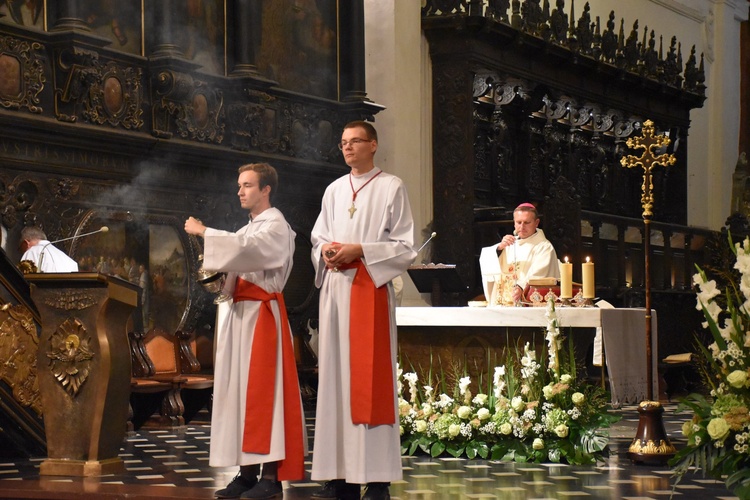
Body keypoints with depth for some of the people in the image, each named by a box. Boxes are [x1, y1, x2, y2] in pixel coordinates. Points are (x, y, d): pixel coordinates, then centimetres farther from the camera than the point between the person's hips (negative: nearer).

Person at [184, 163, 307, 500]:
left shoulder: (276, 226, -5)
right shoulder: (248, 230, 23)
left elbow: (244, 249, -23)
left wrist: (204, 232, -17)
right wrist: (217, 276, 0)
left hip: (262, 314, -9)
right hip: (239, 313, 9)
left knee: (262, 389, -11)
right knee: (238, 389, 5)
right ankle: (248, 471, 7)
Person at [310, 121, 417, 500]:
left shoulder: (391, 187, 1)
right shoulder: (333, 190, 17)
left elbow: (405, 247, -4)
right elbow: (317, 240, 19)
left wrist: (360, 251, -15)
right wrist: (326, 252, -3)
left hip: (371, 289, -5)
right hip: (334, 289, 6)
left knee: (370, 379, -8)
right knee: (336, 377, 3)